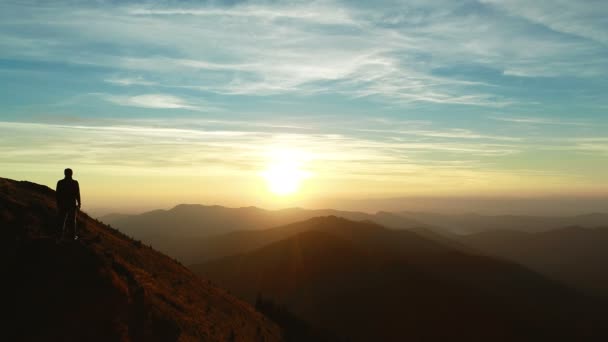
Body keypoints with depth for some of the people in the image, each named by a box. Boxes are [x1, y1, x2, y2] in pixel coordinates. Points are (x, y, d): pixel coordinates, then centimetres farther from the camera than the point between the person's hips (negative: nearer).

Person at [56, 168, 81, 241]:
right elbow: (77, 194, -8)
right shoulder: (75, 183, -9)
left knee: (62, 220, 8)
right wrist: (79, 204, 2)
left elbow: (57, 194, -2)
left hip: (62, 204, 2)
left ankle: (60, 235, 8)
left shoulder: (60, 182, -4)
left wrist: (58, 204, 7)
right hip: (72, 204, -1)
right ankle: (72, 236, 7)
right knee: (72, 220, 6)